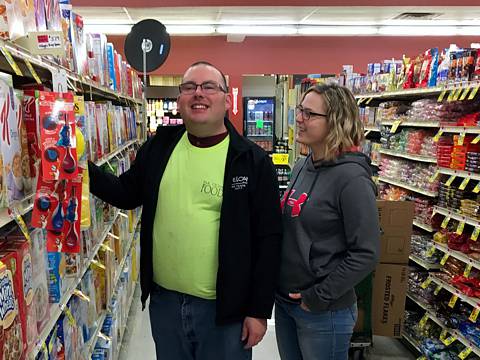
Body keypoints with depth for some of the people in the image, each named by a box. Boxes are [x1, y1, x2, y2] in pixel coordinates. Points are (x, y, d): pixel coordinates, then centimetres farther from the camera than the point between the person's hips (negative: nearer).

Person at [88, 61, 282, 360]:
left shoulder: (253, 161, -11)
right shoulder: (160, 145, 2)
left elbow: (268, 240, -10)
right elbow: (126, 195, 11)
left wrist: (259, 310, -8)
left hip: (225, 306, -4)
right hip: (164, 299, 4)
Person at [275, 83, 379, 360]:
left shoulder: (351, 178, -19)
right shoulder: (302, 166, 3)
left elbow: (366, 254, -19)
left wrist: (319, 297, -16)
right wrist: (279, 287, 10)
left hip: (324, 312, -7)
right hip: (284, 301, 7)